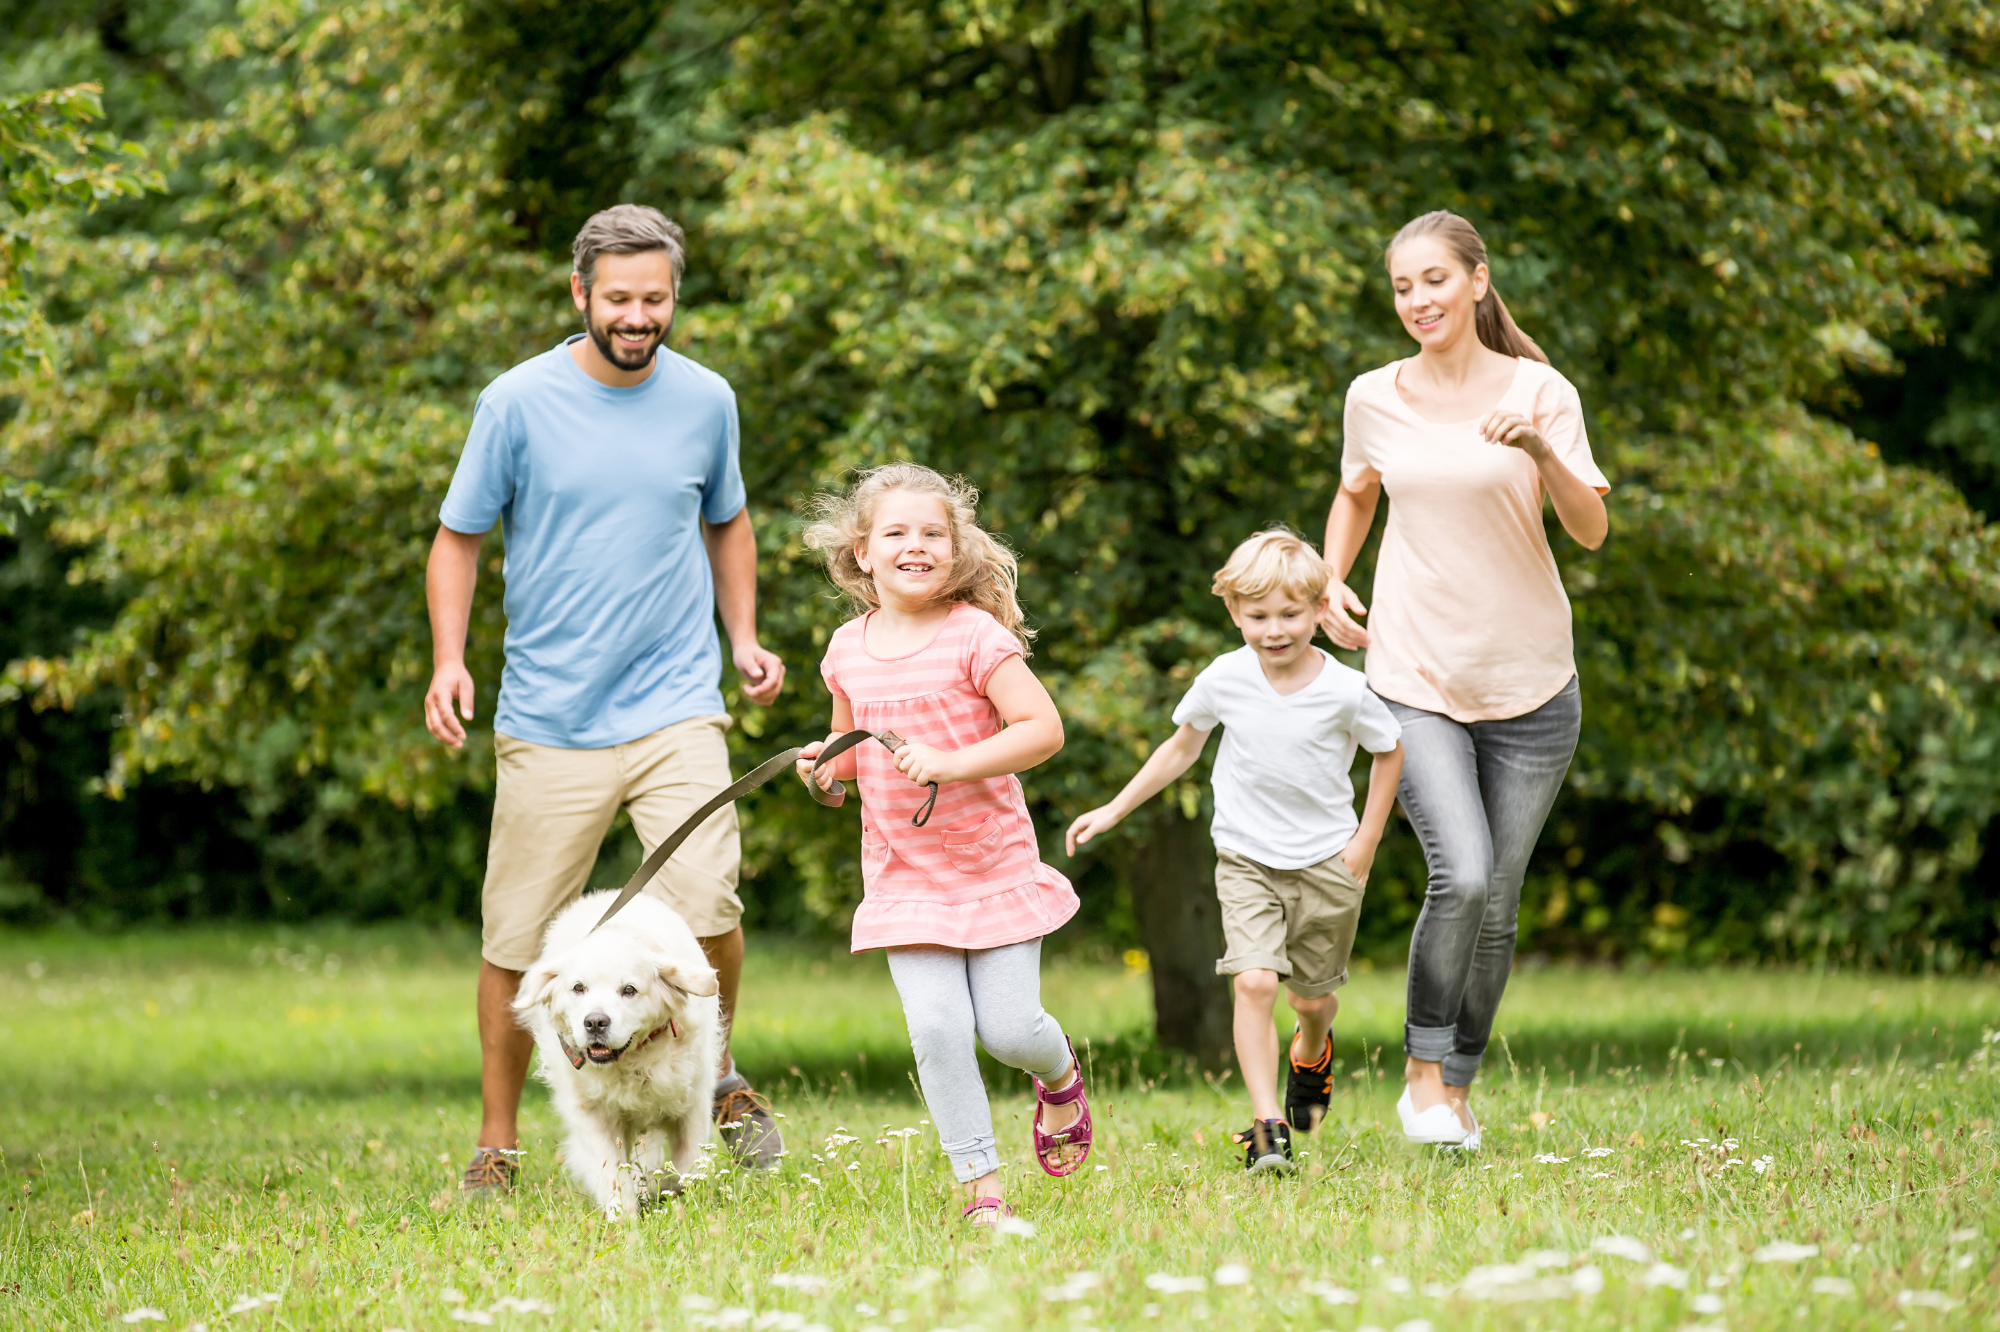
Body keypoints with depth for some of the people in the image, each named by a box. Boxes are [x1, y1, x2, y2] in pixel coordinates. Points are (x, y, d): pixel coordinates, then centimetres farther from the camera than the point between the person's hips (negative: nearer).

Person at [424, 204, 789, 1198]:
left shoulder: (705, 401, 5)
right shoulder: (519, 402, -3)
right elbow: (458, 538, 4)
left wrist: (743, 636, 9)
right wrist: (448, 660, -9)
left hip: (675, 710, 1)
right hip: (548, 722, -1)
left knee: (706, 904, -17)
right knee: (517, 944, 3)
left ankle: (719, 1072, 12)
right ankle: (498, 1145, 20)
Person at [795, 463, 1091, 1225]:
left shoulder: (976, 636, -11)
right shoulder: (847, 650, 4)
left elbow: (1042, 728, -17)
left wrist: (950, 763, -26)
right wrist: (829, 763, -1)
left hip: (995, 869, -3)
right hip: (903, 875, 3)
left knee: (1009, 1029, -3)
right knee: (937, 1028, -10)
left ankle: (1060, 1075, 35)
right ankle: (981, 1187, 1)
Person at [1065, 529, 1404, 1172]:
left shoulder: (1345, 691, -13)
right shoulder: (1224, 680, -9)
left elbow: (1388, 752, 4)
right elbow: (1180, 750, 8)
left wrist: (1366, 841, 1)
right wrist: (1112, 812, 8)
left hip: (1327, 862, 0)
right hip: (1247, 859, 0)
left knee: (1313, 996, 13)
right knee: (1254, 982, -19)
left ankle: (1313, 1050, 50)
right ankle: (1266, 1127, -17)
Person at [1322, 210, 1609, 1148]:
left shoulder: (1538, 391, -3)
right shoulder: (1375, 398, 3)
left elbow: (1591, 531, -11)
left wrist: (1541, 448, -27)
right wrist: (1330, 582, 7)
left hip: (1530, 683, 0)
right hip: (1415, 678, 0)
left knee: (1496, 906, 4)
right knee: (1460, 877, -19)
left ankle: (1457, 1088, 21)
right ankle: (1422, 1069, -1)